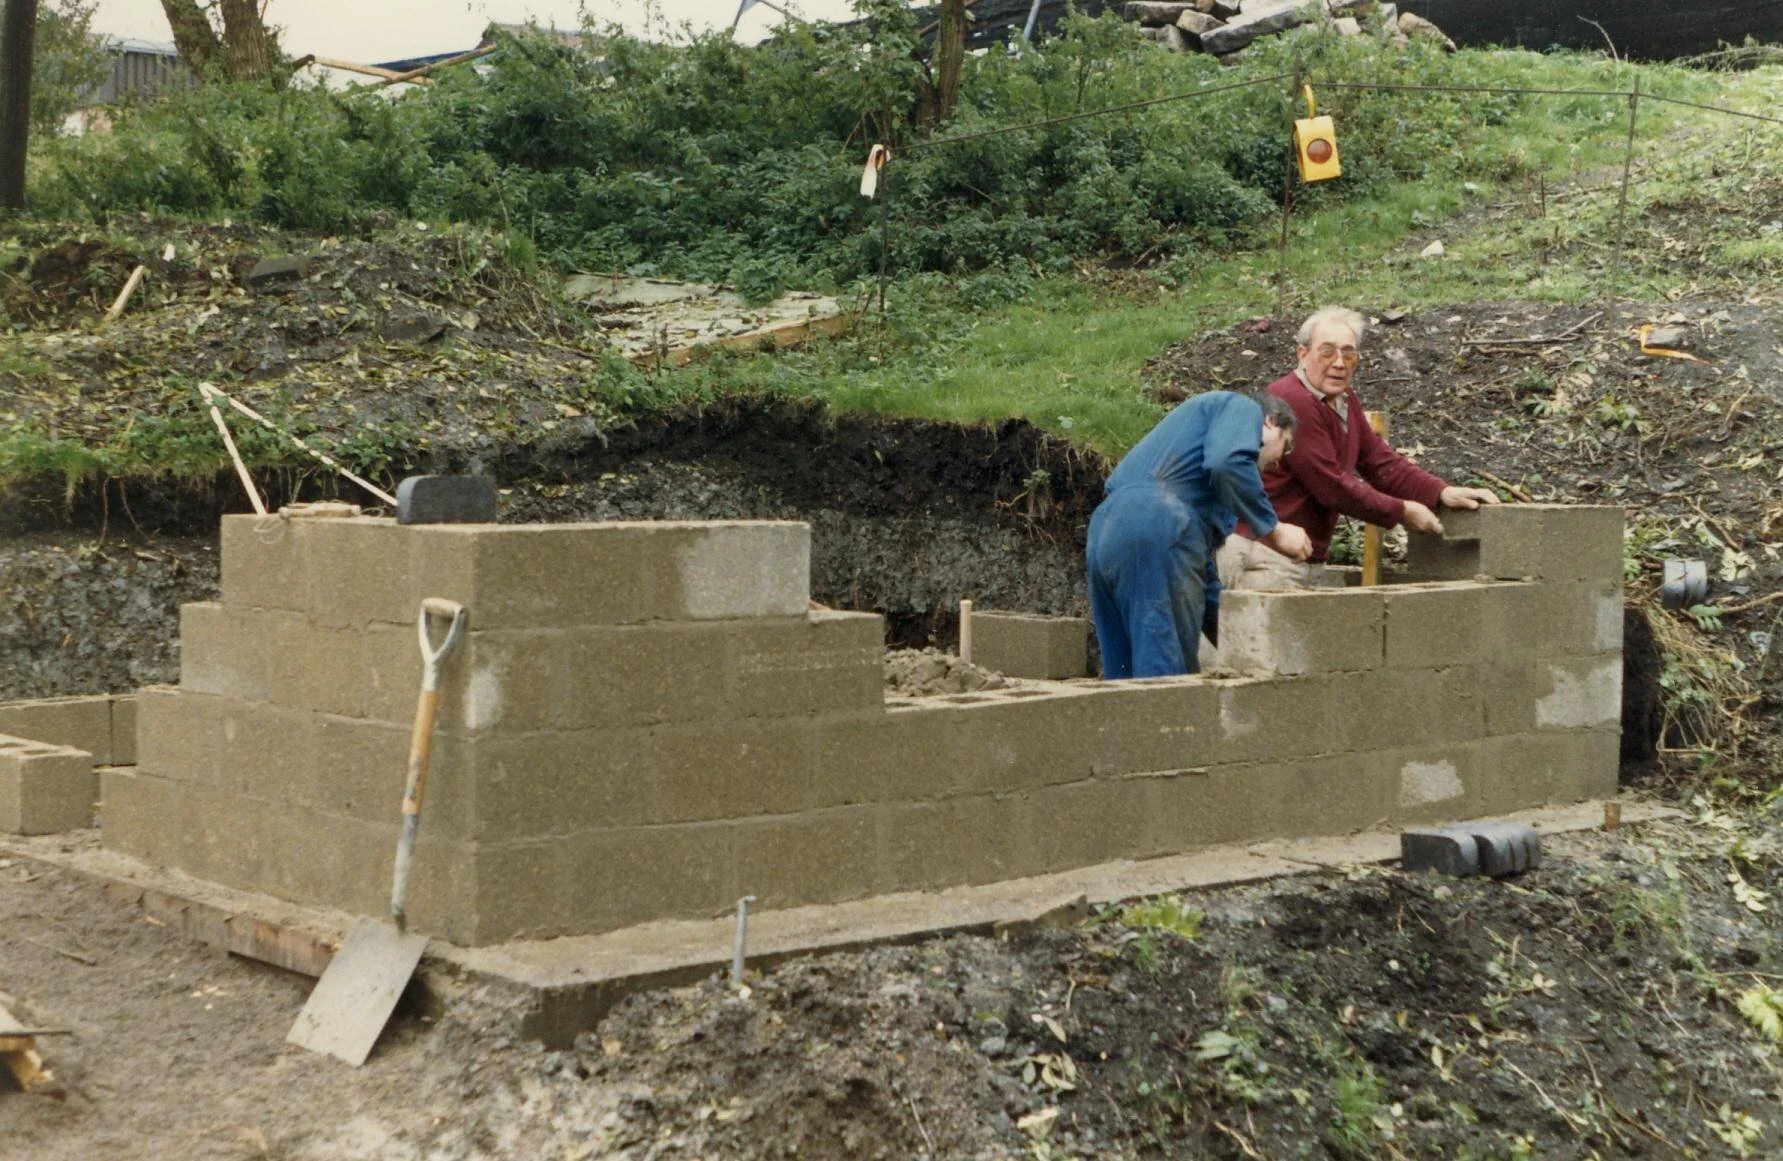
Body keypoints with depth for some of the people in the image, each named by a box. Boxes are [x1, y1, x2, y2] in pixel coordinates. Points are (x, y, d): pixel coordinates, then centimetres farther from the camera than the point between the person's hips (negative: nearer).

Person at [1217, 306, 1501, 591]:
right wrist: (1402, 511, -10)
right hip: (1265, 559, -10)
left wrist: (1443, 493, 0)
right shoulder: (1293, 402, -18)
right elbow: (1331, 487, -19)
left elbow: (1381, 461, 14)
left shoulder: (1345, 401, 14)